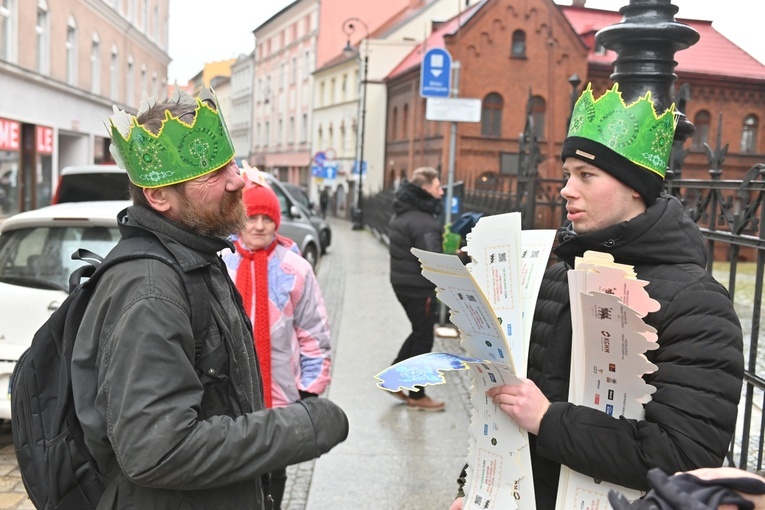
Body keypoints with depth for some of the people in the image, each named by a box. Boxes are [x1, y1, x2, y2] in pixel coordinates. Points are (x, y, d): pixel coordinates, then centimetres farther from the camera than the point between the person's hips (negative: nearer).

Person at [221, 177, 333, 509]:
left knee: (273, 473, 17)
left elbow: (314, 335, 0)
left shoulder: (295, 268, -5)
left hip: (279, 393, 0)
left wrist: (310, 389, 0)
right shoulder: (219, 264, -5)